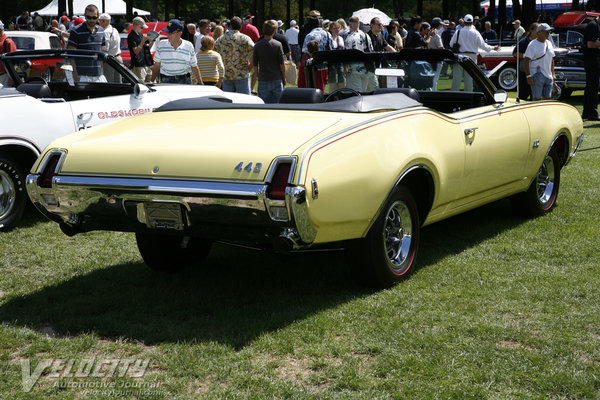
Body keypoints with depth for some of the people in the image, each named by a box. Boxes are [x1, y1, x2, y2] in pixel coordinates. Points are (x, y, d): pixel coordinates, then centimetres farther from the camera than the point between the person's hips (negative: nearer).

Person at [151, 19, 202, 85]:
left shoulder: (189, 46, 1)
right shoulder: (161, 44, 4)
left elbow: (194, 67, 7)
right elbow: (157, 65, 11)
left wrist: (200, 83, 3)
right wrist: (151, 81, 7)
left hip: (184, 81, -1)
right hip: (166, 81, 1)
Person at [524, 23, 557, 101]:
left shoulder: (549, 44, 15)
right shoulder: (532, 44, -7)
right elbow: (526, 61, -13)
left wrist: (553, 74, 17)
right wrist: (528, 76, -20)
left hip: (548, 76, 7)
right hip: (537, 76, -7)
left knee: (547, 98, 7)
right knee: (537, 99, -10)